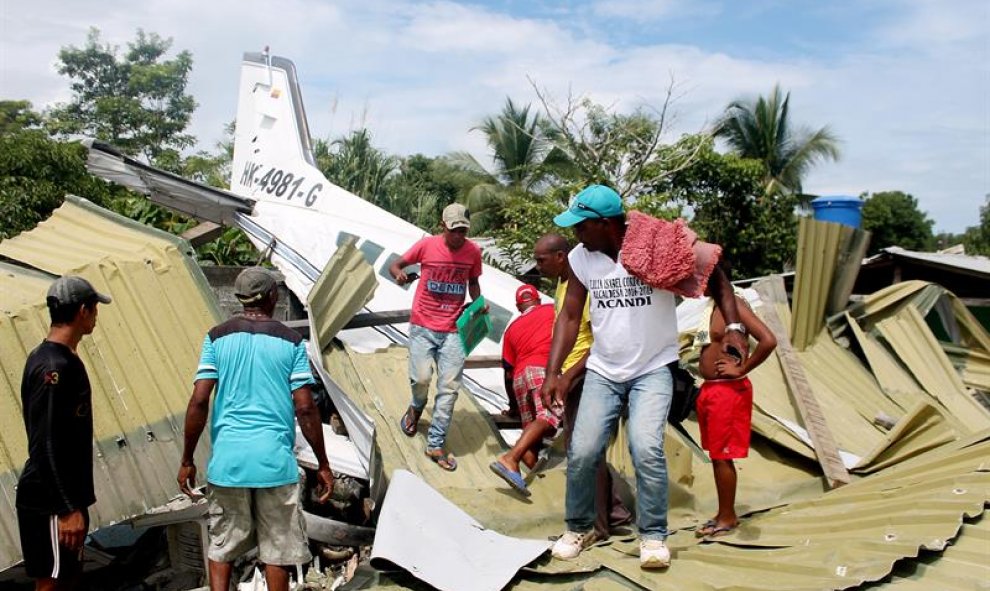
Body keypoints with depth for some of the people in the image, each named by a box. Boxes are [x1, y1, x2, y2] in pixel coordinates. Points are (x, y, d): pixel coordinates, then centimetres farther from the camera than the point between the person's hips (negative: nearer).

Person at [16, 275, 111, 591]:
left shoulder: (43, 357, 10)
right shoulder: (56, 367, -21)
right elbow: (47, 446, -24)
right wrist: (68, 509, -22)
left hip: (63, 495, 10)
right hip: (51, 501, -10)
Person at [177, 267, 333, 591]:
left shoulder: (217, 337, 2)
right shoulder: (290, 341, -2)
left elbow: (199, 401, -4)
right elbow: (305, 409, -6)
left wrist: (187, 461, 5)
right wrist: (323, 465, 2)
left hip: (227, 459, 2)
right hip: (275, 460, -1)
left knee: (221, 545, 16)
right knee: (278, 548, 11)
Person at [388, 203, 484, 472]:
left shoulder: (473, 251, 0)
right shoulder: (427, 245, -6)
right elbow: (395, 265, 4)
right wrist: (399, 273, -20)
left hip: (453, 329, 2)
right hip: (423, 326, -2)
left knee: (449, 387, -2)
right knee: (421, 378, -10)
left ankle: (436, 444, 9)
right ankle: (416, 408, 28)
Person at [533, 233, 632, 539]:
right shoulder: (562, 284, 11)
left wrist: (569, 376, -22)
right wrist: (559, 375, 16)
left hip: (585, 377, -10)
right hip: (571, 377, 10)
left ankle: (595, 526, 9)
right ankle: (614, 511, 27)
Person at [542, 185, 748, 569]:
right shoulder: (580, 258, -5)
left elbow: (714, 277, -5)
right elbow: (570, 316, 2)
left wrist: (733, 327, -17)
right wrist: (553, 372, -5)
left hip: (653, 370, -3)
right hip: (602, 371, 3)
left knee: (646, 448, -20)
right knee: (581, 453, -3)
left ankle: (653, 536, 1)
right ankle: (579, 528, 22)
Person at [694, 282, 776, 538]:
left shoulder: (734, 304, -15)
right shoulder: (712, 306, 12)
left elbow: (768, 340, -25)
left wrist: (741, 369, -18)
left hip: (728, 391, -9)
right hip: (710, 390, 9)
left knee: (722, 456, -1)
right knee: (716, 455, 15)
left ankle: (728, 518, 12)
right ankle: (724, 514, 26)